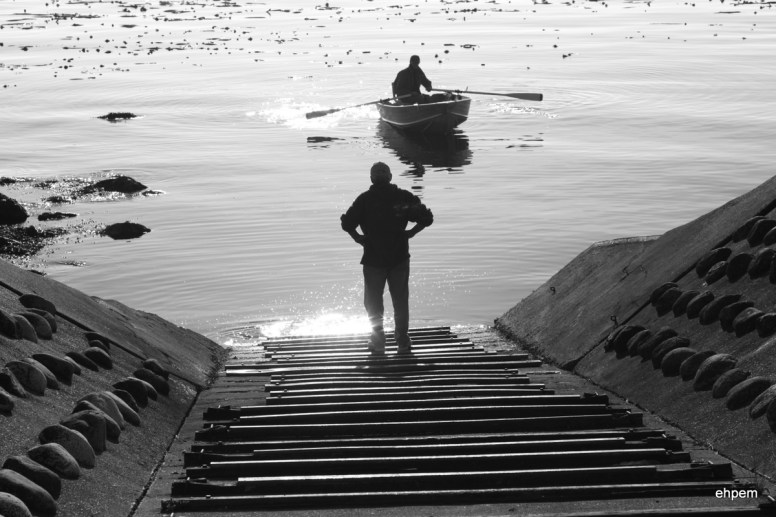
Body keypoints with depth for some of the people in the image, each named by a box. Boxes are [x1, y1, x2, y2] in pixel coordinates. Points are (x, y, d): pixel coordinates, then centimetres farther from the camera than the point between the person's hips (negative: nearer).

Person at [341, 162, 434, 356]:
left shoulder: (364, 199, -7)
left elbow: (347, 223, -12)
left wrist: (358, 238, 3)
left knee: (373, 303, 11)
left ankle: (378, 344, 11)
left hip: (373, 258, -1)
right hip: (400, 258, 1)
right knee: (400, 301, 13)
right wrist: (410, 234, 6)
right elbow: (426, 218, -4)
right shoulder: (404, 197, -3)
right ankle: (403, 342, 16)